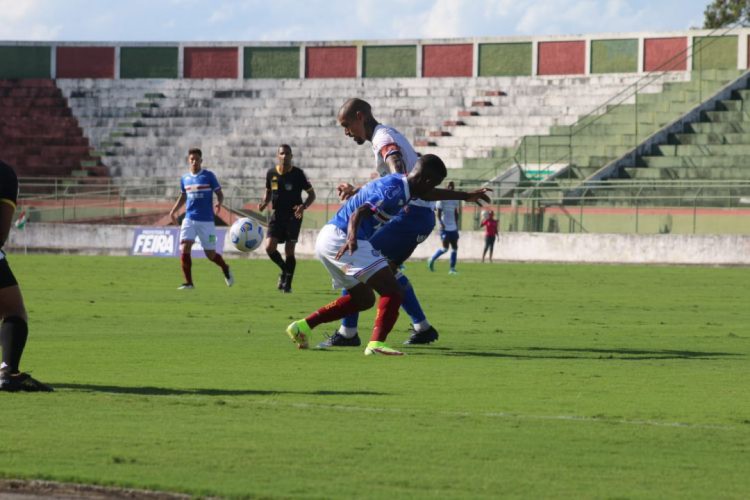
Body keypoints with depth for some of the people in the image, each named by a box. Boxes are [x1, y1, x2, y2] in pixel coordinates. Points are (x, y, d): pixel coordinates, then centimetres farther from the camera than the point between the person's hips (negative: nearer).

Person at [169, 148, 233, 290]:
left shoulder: (208, 176, -3)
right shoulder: (185, 178, 9)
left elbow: (219, 193, -2)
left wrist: (219, 203, -23)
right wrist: (173, 211, 12)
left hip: (206, 221, -3)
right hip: (189, 219, 3)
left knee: (211, 254, 2)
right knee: (184, 249, -15)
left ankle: (225, 269, 33)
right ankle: (188, 282, -7)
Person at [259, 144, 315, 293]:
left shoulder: (298, 174, -7)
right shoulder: (271, 173, 2)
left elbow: (312, 194, 0)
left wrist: (304, 206, -19)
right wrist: (264, 203, -2)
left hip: (293, 215, -3)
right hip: (277, 214, 3)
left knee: (289, 250, -7)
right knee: (269, 247, -12)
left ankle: (287, 284, 7)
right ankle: (285, 270, 16)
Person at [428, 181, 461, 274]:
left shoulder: (456, 200, 13)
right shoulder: (442, 199, -5)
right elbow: (438, 214, -8)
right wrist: (441, 223, -20)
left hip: (453, 228, 6)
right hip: (445, 228, -6)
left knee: (454, 248, 0)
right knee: (445, 248, -11)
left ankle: (452, 269, 4)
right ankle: (432, 260, 12)